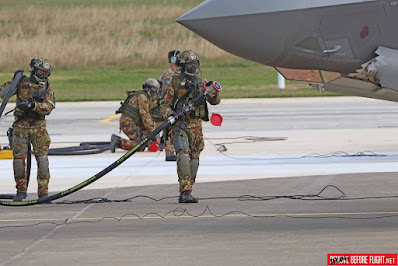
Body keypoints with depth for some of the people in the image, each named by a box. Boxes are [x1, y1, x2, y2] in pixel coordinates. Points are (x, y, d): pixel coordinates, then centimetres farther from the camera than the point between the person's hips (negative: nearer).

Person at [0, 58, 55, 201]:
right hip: (20, 126, 0)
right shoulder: (22, 83, 1)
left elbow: (49, 107, -12)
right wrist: (13, 81, -15)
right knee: (19, 159, -2)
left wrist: (33, 105, -27)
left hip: (38, 126, 0)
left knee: (42, 158, -11)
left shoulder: (47, 88, 3)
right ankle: (21, 191, 15)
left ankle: (43, 191, -3)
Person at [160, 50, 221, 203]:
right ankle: (185, 192, -25)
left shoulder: (202, 81, 12)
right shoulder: (175, 82, 1)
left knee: (194, 159, 6)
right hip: (179, 124, -5)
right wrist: (170, 114, -19)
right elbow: (164, 104, 1)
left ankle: (186, 193, 15)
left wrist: (214, 92, -14)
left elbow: (214, 101, 8)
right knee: (183, 156, -21)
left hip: (196, 125, 5)